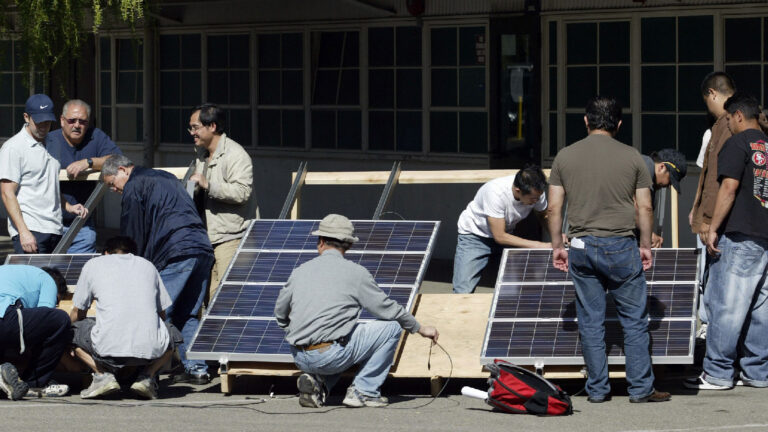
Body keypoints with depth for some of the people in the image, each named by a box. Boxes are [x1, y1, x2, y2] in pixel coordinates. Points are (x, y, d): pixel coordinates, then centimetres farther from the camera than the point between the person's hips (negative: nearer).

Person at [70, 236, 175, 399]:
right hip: (151, 348, 2)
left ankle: (103, 374, 4)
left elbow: (77, 314, 25)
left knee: (73, 329, 26)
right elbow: (162, 314, 30)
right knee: (169, 342, 36)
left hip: (108, 349, -2)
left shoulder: (93, 265, 19)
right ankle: (147, 375, 7)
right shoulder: (147, 265, 25)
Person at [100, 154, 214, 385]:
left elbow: (132, 234, 4)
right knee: (188, 315, 12)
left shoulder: (134, 186, 4)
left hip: (176, 253, -8)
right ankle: (197, 369, 6)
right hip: (203, 249, 8)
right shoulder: (166, 178, 29)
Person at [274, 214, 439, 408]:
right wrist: (420, 328, 19)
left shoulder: (300, 271, 11)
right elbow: (387, 308, 4)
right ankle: (364, 391, 5)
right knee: (391, 327, 9)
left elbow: (280, 314, 20)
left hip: (300, 358, 5)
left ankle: (315, 380, 8)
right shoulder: (355, 273, -1)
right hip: (330, 355, -5)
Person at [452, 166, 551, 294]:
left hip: (507, 234, 5)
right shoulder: (495, 192, -36)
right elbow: (500, 236, -30)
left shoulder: (536, 192, -20)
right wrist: (538, 245, -32)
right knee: (463, 292, -16)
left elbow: (544, 215, 3)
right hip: (475, 236, -5)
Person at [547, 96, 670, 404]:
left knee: (590, 323, 8)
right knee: (634, 321, 5)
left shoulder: (565, 157, 3)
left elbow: (554, 208, 3)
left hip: (581, 248, 2)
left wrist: (557, 246, 14)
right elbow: (645, 207, 1)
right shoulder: (631, 157, -1)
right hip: (621, 246, -2)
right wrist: (646, 245, 12)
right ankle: (641, 388, 6)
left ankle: (597, 389, 12)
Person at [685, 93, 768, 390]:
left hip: (739, 236, -8)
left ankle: (718, 374, -4)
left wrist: (713, 228, -13)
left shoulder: (737, 143, -6)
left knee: (725, 305, -5)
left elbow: (729, 188, -15)